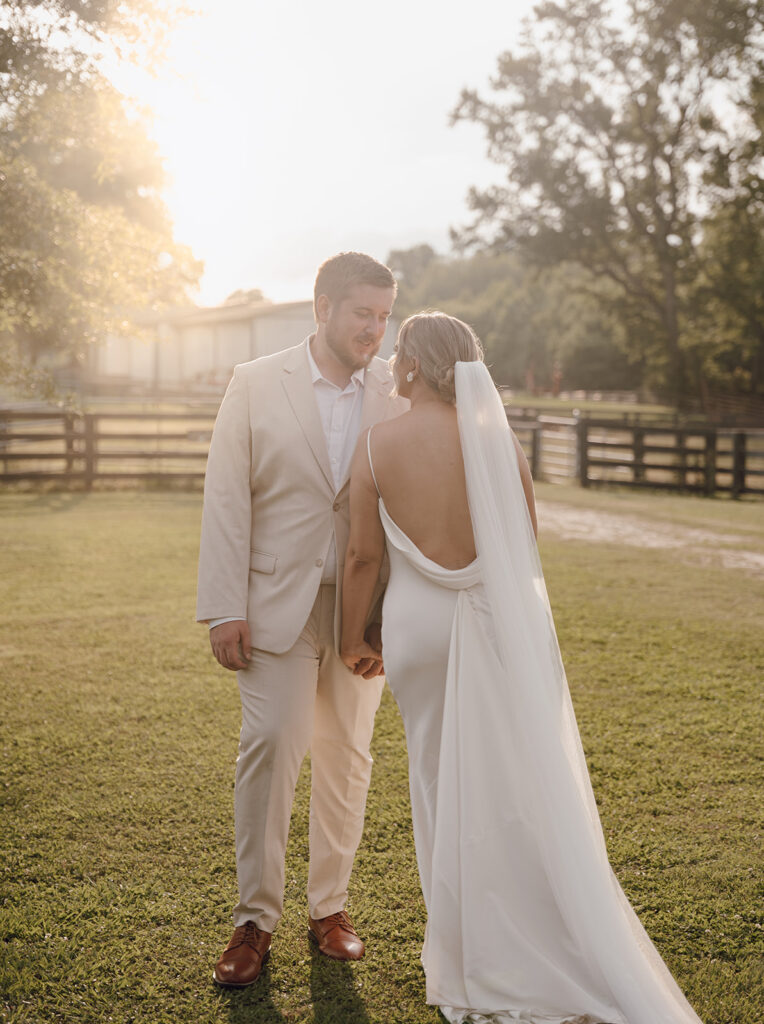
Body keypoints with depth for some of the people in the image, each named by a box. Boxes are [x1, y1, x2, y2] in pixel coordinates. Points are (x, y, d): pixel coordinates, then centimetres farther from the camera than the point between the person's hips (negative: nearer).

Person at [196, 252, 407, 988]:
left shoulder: (399, 396, 2)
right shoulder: (256, 384, -2)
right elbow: (226, 499, -3)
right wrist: (224, 609, -8)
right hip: (277, 603, -2)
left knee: (347, 756, 10)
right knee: (268, 748, -5)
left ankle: (329, 905, 25)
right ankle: (255, 919, 9)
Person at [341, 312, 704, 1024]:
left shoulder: (377, 445, -11)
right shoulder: (495, 437, -6)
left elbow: (363, 555, -6)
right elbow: (527, 533, 5)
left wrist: (350, 638, 6)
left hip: (418, 621, -1)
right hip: (501, 617, 1)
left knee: (440, 776, 14)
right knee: (516, 777, 11)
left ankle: (468, 959, 25)